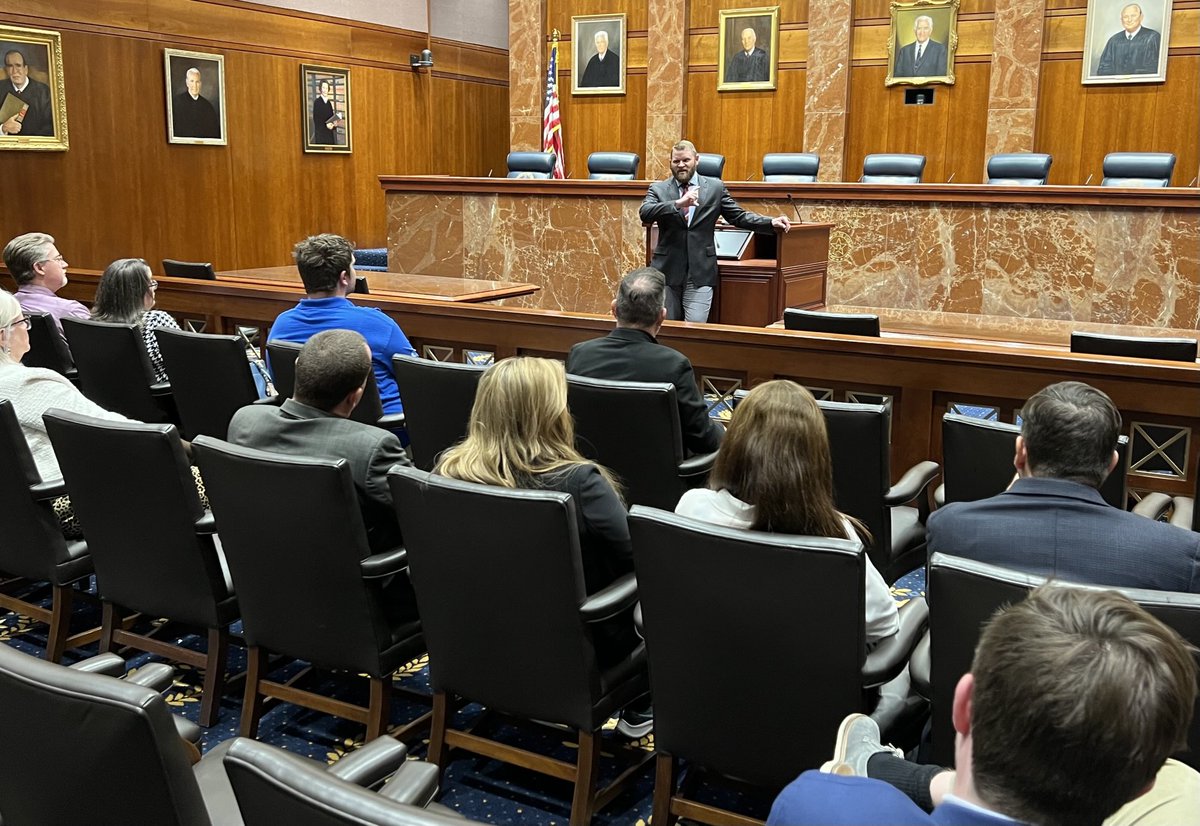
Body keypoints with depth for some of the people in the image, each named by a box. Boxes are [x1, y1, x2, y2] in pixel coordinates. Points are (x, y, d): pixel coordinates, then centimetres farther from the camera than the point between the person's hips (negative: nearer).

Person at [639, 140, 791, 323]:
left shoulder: (715, 187, 7)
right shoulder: (658, 189, 5)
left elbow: (738, 216, 8)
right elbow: (645, 213, -13)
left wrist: (771, 222, -7)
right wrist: (678, 203, -27)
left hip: (700, 273, -1)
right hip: (667, 270, 1)